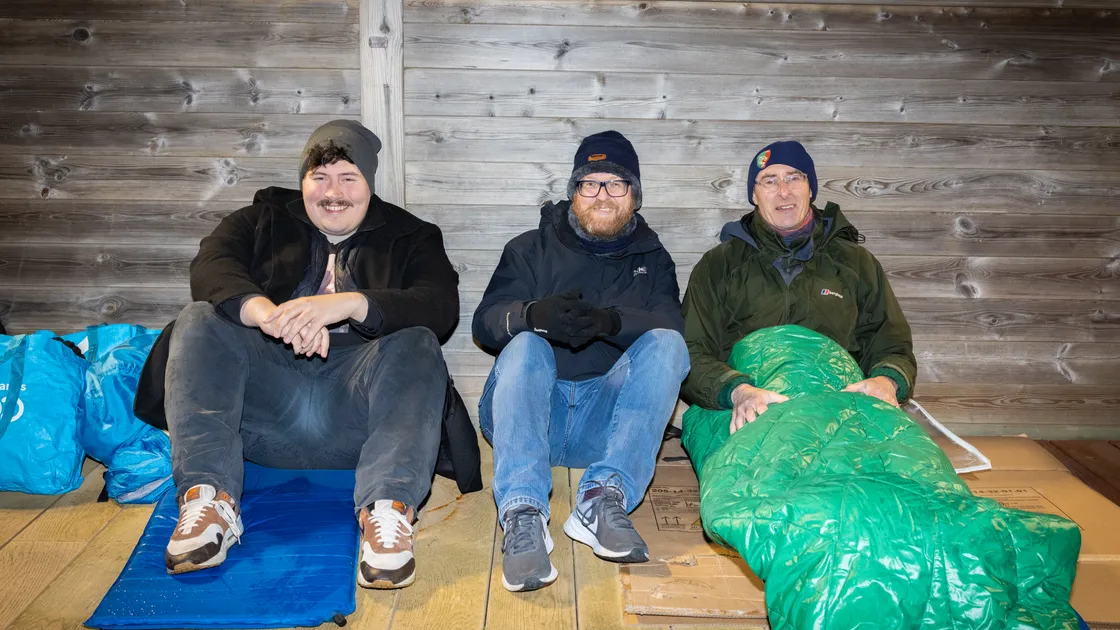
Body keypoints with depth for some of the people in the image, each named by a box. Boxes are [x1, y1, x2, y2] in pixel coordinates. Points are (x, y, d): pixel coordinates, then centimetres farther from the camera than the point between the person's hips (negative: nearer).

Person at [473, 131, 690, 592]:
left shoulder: (652, 260, 18)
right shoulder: (533, 249, 15)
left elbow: (672, 326, -4)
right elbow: (485, 323, -1)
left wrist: (611, 321, -27)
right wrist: (533, 315, -26)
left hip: (605, 419, 1)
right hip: (526, 411, 0)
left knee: (666, 346, -22)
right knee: (524, 346, -29)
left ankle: (604, 495, -37)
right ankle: (522, 515, -43)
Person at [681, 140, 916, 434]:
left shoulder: (855, 262, 18)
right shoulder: (719, 264, 12)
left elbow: (893, 345, 15)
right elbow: (692, 355, 1)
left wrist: (886, 381, -11)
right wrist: (737, 390, -21)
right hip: (755, 414, -2)